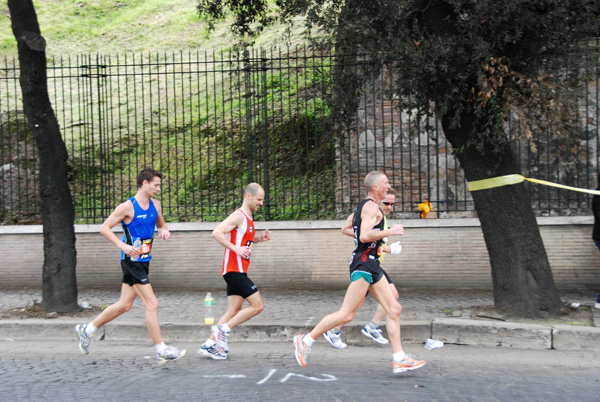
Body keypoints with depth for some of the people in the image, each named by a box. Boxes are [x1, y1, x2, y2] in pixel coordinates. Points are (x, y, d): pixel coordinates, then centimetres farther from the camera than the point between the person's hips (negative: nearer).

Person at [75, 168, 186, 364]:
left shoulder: (155, 205, 10)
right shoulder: (127, 207, -12)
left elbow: (161, 224, 26)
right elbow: (104, 228, -11)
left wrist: (164, 230, 1)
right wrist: (123, 245, -23)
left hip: (144, 260, 9)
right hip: (131, 261, -8)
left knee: (124, 305, 15)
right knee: (152, 304, -10)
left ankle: (87, 330, 30)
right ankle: (161, 350, -4)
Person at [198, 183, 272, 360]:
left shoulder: (248, 218, 17)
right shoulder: (238, 216, -12)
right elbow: (217, 233, -22)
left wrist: (259, 238, 15)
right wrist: (236, 249, -27)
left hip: (237, 271, 10)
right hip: (234, 270, -10)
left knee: (234, 311, 8)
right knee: (257, 305, -9)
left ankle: (209, 345, 10)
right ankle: (224, 329, -3)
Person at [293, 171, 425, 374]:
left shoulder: (363, 206, 19)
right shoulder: (372, 206, -11)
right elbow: (364, 236, -24)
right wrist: (389, 231, -15)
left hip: (371, 265, 11)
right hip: (363, 264, -11)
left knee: (394, 309, 4)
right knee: (346, 315, -9)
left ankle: (399, 359, 3)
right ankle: (305, 340, 2)